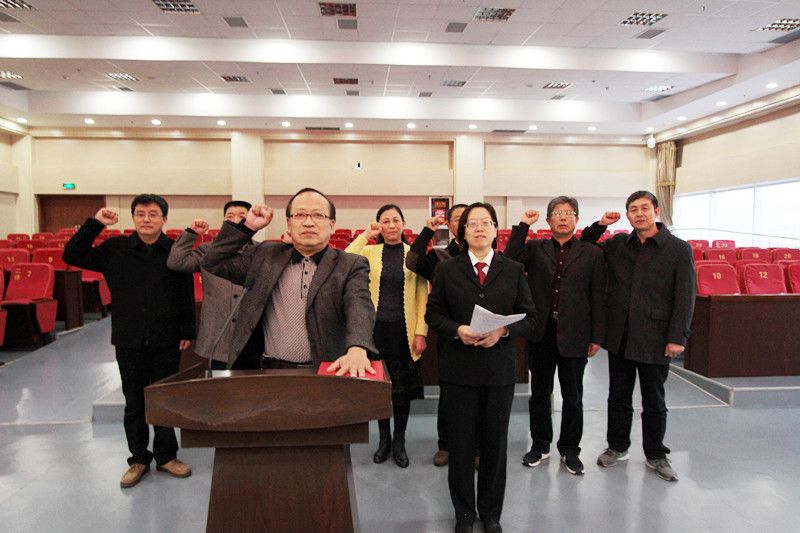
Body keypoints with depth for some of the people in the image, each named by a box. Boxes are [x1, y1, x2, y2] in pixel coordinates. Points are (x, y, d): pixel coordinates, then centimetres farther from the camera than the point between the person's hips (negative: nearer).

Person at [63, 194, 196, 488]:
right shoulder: (115, 249, 0)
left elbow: (187, 295, -2)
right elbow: (72, 256, -1)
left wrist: (187, 332, -2)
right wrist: (95, 224, -10)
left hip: (167, 342, -1)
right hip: (129, 341, 1)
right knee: (134, 403, 13)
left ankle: (166, 455, 28)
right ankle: (139, 458, 29)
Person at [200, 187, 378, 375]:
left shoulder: (352, 266, 4)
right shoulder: (265, 255, 14)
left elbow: (359, 307, -13)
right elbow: (213, 263, 19)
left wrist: (357, 349, -33)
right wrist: (248, 226, 9)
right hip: (268, 372, 1)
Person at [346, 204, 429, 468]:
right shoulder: (370, 252, 1)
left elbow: (422, 297, 0)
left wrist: (421, 332, -6)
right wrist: (365, 236, -12)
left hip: (403, 328, 0)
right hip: (376, 327, 1)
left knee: (402, 385, 8)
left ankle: (399, 440, 28)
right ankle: (383, 437, 32)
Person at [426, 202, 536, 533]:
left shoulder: (513, 270, 4)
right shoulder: (446, 270, 2)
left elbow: (529, 317, 3)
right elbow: (433, 314, 2)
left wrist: (503, 331, -16)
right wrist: (457, 330, -16)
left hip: (500, 369, 1)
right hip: (458, 368, -1)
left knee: (495, 443, 13)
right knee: (460, 443, 10)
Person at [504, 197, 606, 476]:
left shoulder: (592, 254, 2)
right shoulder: (534, 249, 4)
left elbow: (598, 298, 1)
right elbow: (509, 262, -16)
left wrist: (597, 337, -1)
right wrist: (523, 226, -13)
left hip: (574, 335, -1)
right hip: (541, 333, 1)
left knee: (572, 397, 13)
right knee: (539, 394, 14)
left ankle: (570, 450, 31)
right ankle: (540, 445, 32)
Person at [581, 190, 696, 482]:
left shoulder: (679, 249, -4)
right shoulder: (617, 244, 6)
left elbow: (685, 296, -6)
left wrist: (677, 337, -12)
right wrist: (600, 225, 0)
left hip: (654, 338, -3)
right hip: (619, 336, 3)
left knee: (654, 402, 12)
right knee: (618, 397, 15)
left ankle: (655, 455, 29)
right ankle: (617, 447, 32)